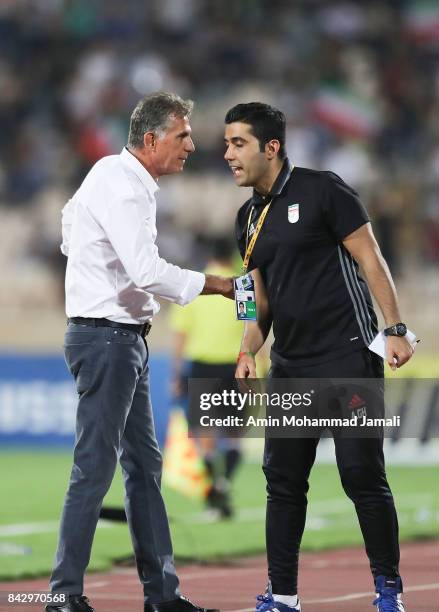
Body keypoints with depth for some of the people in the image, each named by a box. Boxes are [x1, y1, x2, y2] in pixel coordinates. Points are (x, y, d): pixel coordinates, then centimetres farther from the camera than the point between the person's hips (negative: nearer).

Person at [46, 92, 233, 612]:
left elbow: (70, 222, 30)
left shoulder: (118, 176, 14)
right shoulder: (121, 184, -17)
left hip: (126, 339, 11)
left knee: (143, 463, 10)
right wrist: (216, 285, -19)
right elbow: (147, 271, -26)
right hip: (106, 337, -11)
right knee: (96, 466, -10)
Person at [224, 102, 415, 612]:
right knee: (283, 479, 5)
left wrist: (395, 330, -14)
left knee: (362, 474, -6)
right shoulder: (249, 218, 13)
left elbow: (370, 259, -8)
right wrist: (247, 353, 3)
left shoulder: (322, 191, -7)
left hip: (348, 357, -7)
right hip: (289, 367, 7)